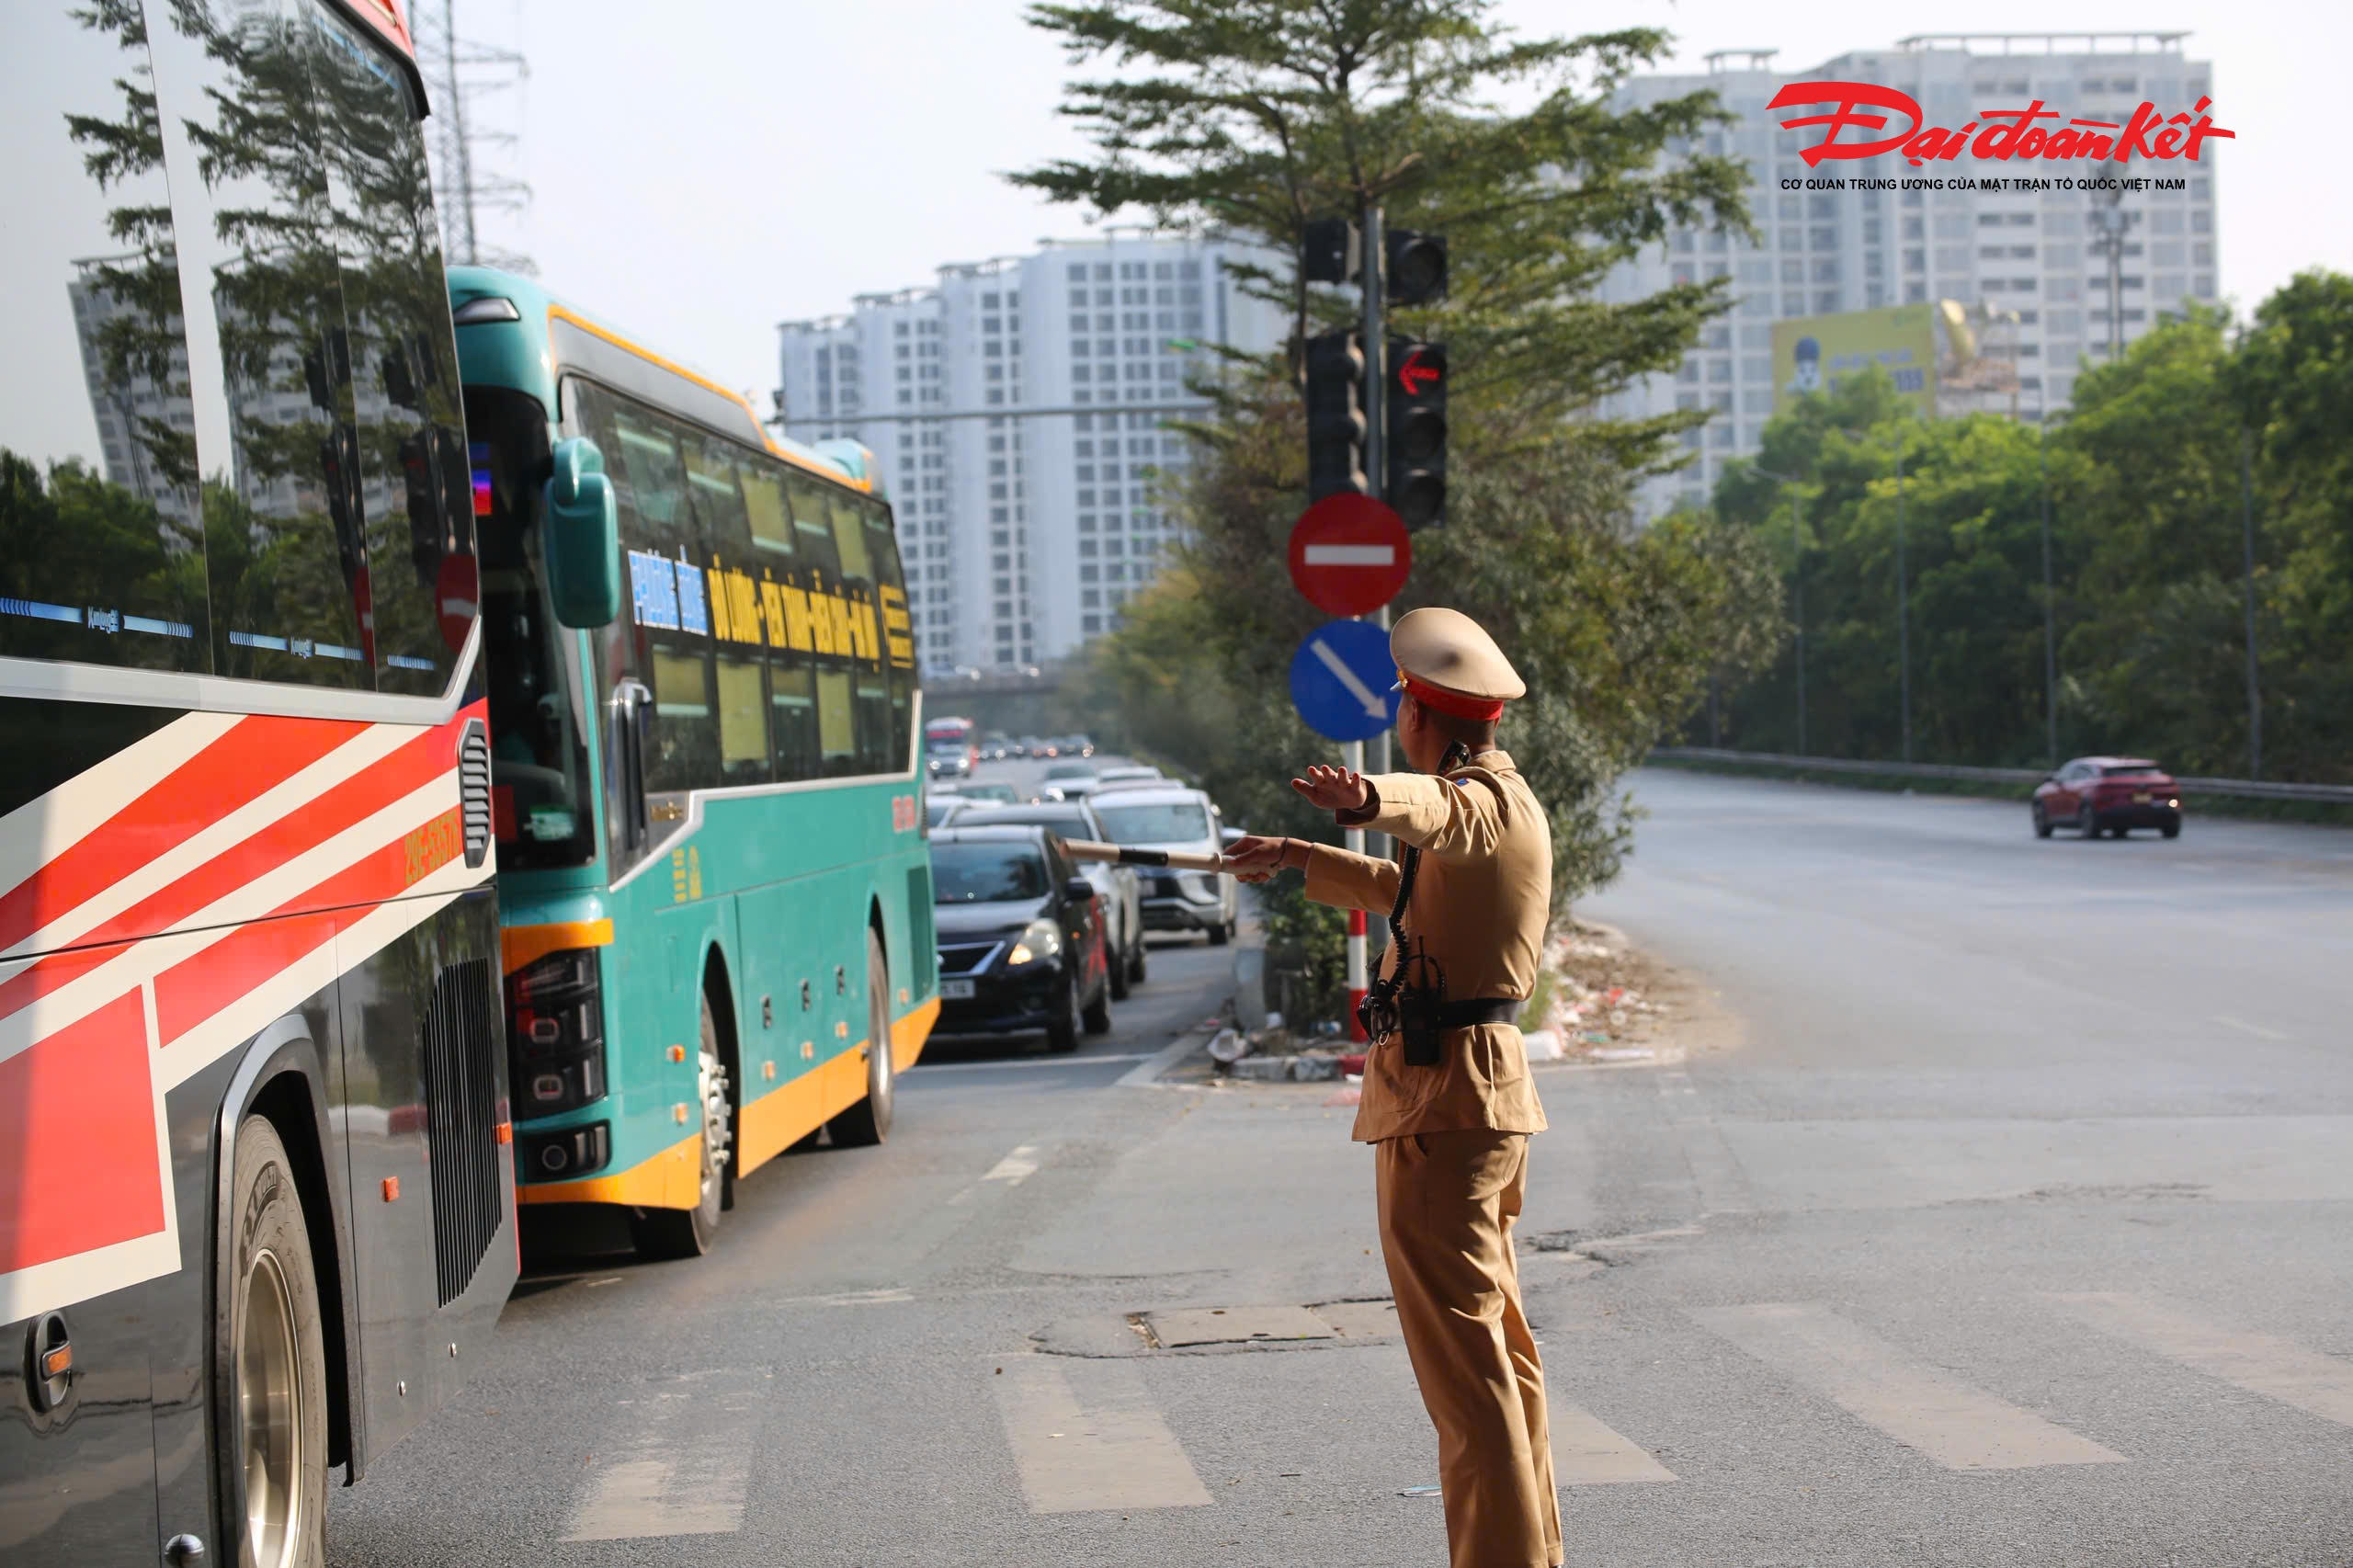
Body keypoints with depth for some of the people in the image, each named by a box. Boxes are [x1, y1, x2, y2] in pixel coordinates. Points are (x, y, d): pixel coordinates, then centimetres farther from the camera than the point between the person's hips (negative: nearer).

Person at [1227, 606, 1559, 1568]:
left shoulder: (1487, 800, -14)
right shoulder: (1501, 802, 19)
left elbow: (1440, 813, -41)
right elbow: (1407, 890, 37)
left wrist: (1371, 799, -62)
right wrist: (1299, 860, 48)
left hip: (1444, 1095, -11)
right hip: (1486, 1087, 11)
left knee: (1459, 1344, -11)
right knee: (1497, 1334, 18)